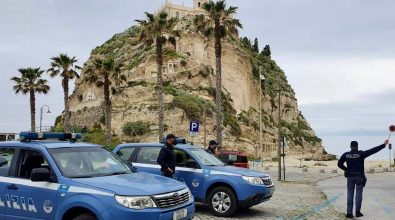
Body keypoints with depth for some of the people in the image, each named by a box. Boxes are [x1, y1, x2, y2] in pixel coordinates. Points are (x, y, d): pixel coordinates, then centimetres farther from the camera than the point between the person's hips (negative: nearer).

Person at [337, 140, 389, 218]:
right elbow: (373, 150, -7)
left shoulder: (346, 154, -1)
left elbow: (339, 164, 1)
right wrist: (384, 145, -1)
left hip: (350, 176, 2)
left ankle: (349, 213, 2)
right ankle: (357, 211, 2)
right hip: (359, 176, -2)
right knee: (358, 194, 6)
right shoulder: (361, 154, -8)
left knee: (350, 194, 6)